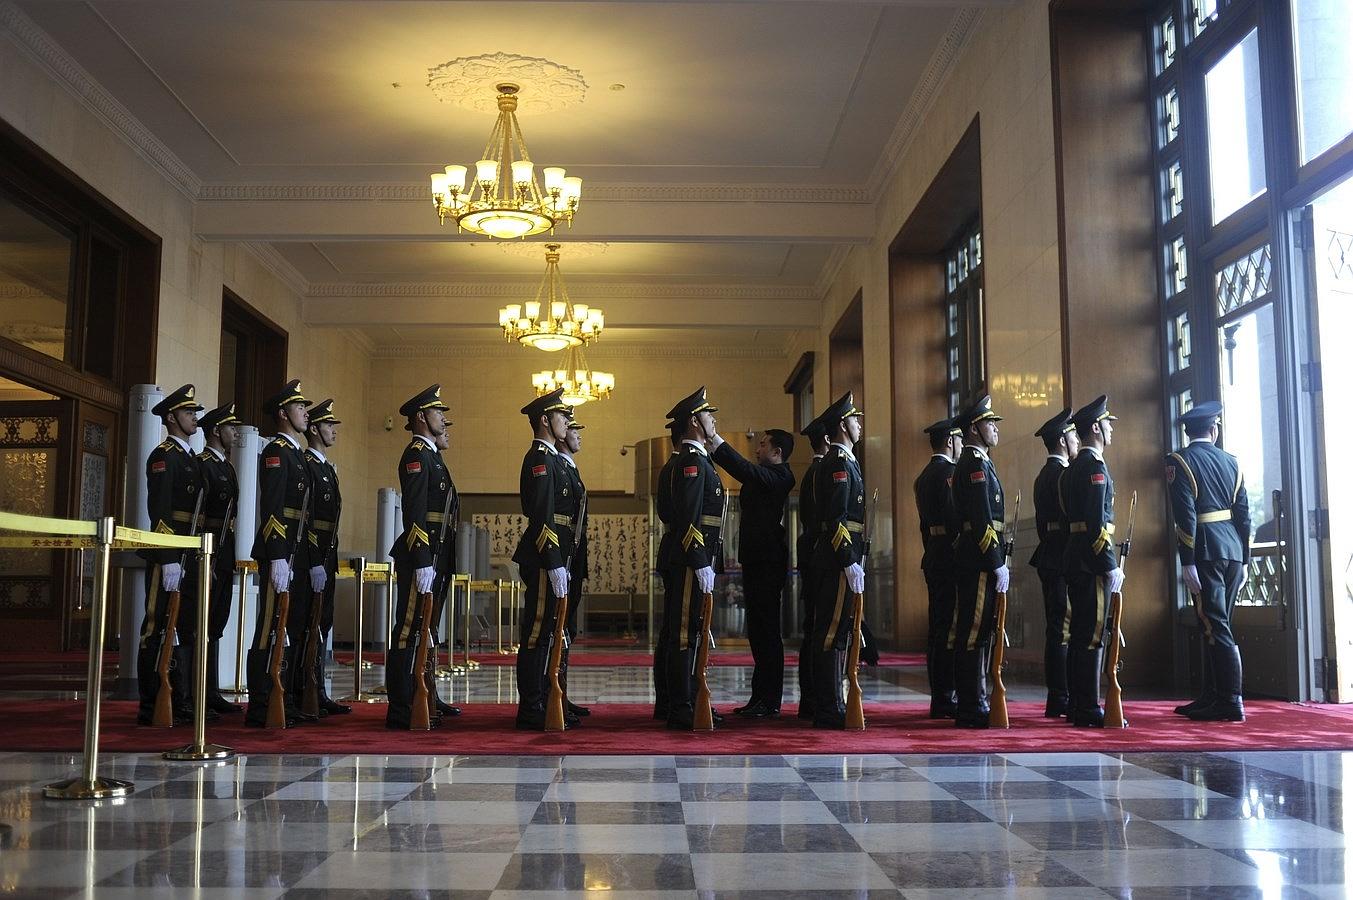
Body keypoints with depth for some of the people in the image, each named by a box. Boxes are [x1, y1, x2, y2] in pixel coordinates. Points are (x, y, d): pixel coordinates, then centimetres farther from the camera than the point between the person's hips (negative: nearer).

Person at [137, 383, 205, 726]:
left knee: (185, 627, 11)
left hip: (190, 559, 9)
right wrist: (169, 560, -22)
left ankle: (181, 703, 17)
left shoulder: (193, 459, 20)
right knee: (158, 628, -5)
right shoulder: (164, 456, -7)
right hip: (168, 557, -9)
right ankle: (151, 707, -1)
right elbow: (159, 511, -16)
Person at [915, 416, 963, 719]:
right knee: (949, 626, -8)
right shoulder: (949, 472, -12)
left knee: (938, 626, 11)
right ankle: (946, 697, -6)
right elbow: (954, 516, -19)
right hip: (950, 555, -10)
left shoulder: (923, 476, 18)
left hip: (932, 557, 10)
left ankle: (940, 697, 15)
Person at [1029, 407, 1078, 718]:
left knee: (1057, 628, 11)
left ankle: (1057, 697, 15)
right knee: (1062, 628, -8)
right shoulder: (1061, 473, -12)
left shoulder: (1043, 476, 19)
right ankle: (1061, 698, -6)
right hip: (1063, 558, -10)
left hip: (1049, 556, 10)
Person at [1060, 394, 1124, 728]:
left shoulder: (1071, 469, 18)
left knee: (1080, 632, 12)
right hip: (1092, 559, -10)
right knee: (1093, 633, -8)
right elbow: (1097, 521, -19)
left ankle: (1078, 706, 16)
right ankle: (1089, 709, -6)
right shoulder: (1095, 465, -11)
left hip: (1074, 557, 10)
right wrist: (1110, 565, -19)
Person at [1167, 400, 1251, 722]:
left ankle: (1231, 703, -7)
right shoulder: (1231, 461, 11)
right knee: (1216, 625, 13)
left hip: (1206, 552, -6)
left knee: (1216, 626, -6)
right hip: (1234, 551, 6)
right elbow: (1244, 512, 10)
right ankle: (1211, 698, 20)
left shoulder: (1179, 461, -5)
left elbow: (1185, 514, -13)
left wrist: (1187, 562, -13)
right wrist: (1243, 560, 15)